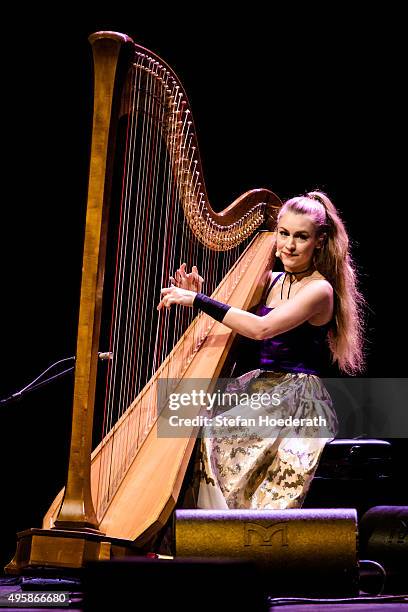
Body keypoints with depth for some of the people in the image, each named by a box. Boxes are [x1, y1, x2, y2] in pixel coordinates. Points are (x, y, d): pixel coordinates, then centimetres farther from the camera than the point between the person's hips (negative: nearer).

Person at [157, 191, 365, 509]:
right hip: (261, 386, 7)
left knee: (215, 436, -25)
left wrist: (198, 301, -24)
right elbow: (229, 327, 16)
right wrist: (194, 296, -1)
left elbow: (261, 328, -25)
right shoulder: (271, 280, 14)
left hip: (298, 402, -7)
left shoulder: (320, 289, -11)